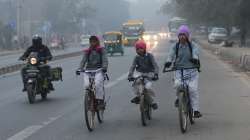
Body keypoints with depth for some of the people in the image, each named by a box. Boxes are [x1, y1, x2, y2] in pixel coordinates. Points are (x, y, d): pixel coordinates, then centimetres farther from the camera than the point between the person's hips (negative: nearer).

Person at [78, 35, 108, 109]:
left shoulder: (101, 50, 9)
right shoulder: (87, 51, 15)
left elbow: (105, 59, -3)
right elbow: (83, 61, 7)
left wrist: (104, 67, -22)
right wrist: (80, 69, -10)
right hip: (88, 70, 3)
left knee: (98, 83, -29)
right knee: (87, 85, -20)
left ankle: (100, 100, -23)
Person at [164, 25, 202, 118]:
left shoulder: (193, 45, 1)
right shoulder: (175, 46, 7)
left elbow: (195, 53, -18)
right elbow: (171, 55, -7)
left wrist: (195, 58, -41)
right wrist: (168, 61, -29)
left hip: (192, 70, -1)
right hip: (179, 70, 1)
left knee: (193, 89, -16)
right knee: (177, 84, -24)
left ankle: (196, 110, -9)